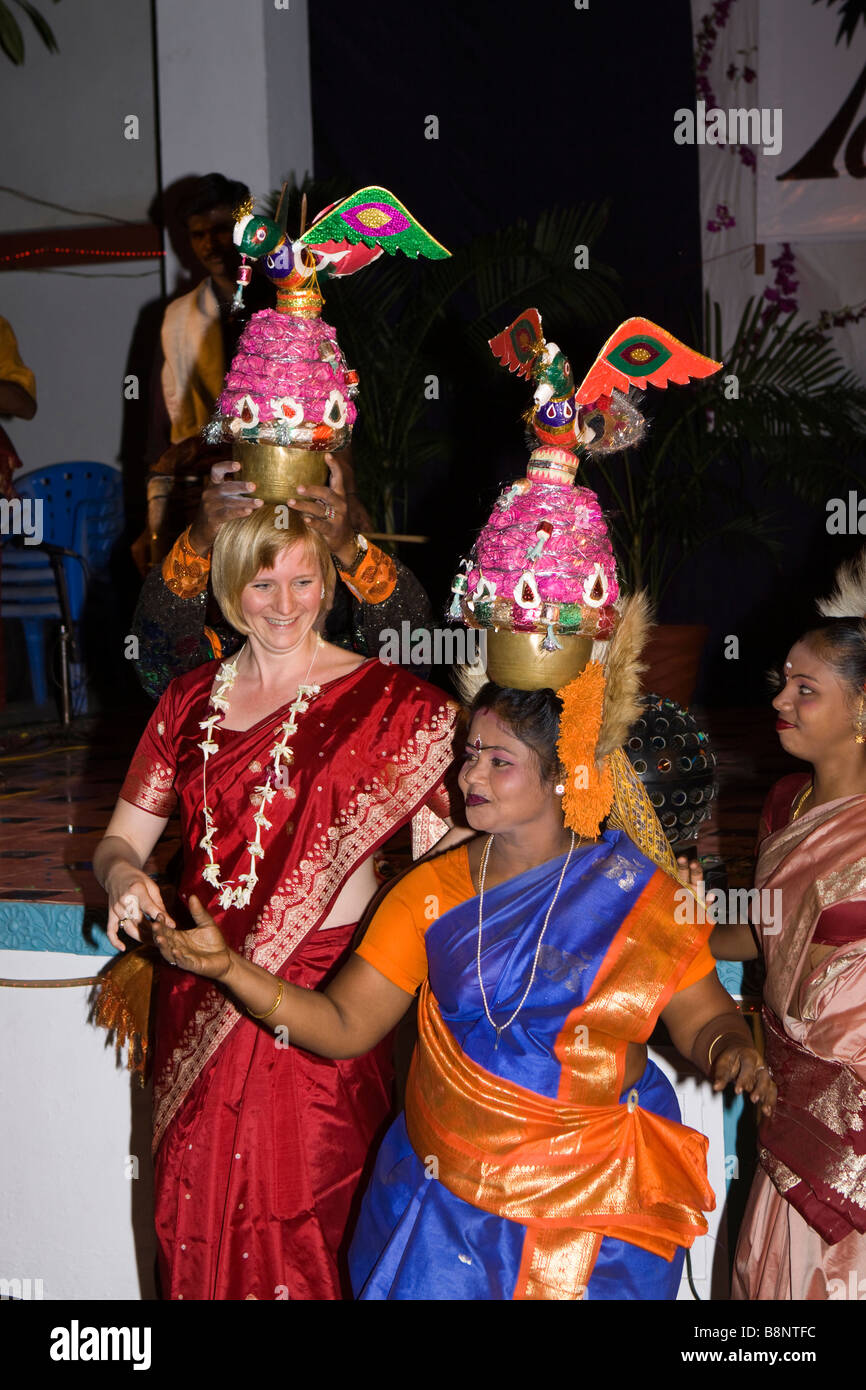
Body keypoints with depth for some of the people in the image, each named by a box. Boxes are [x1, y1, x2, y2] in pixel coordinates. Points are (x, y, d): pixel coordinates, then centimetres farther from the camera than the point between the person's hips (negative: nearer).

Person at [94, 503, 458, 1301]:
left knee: (307, 1220, 0)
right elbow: (123, 838, 12)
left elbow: (442, 849, -9)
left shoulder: (382, 702, -3)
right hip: (202, 995, 4)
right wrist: (125, 879, -8)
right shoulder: (190, 701, 10)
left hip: (321, 996, -4)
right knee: (200, 1216, 12)